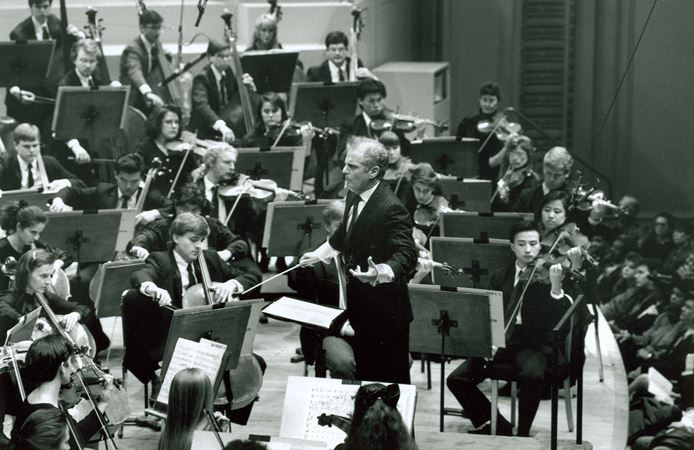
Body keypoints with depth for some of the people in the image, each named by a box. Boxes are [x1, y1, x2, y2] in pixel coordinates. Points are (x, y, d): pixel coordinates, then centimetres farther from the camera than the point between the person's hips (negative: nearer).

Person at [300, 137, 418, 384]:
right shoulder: (354, 196, 3)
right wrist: (319, 253, 33)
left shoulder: (391, 208, -25)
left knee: (392, 380, -1)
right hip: (361, 308, 9)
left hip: (386, 310, -9)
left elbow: (407, 254, -30)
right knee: (365, 373, 19)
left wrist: (380, 272, -48)